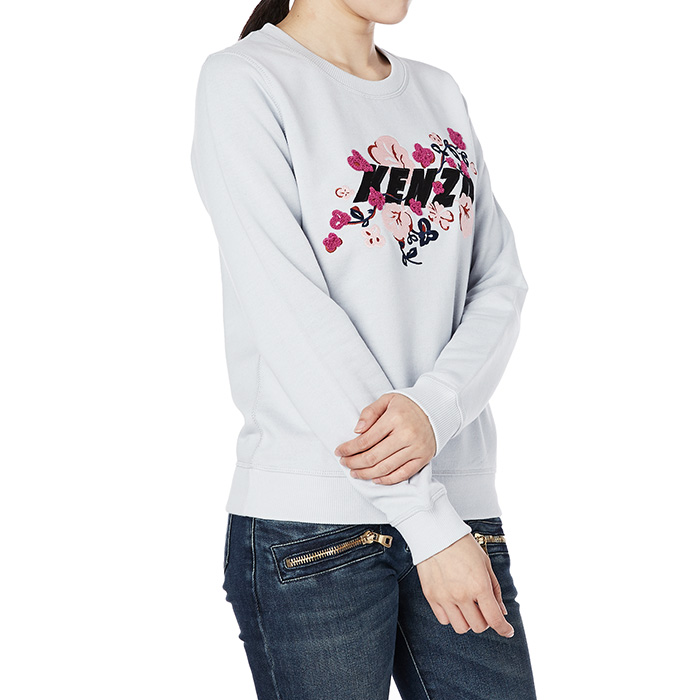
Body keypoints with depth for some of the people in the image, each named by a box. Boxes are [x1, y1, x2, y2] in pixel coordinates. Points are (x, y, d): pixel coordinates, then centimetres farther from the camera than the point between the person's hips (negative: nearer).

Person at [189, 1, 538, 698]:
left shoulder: (440, 92, 15)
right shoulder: (244, 80, -4)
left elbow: (502, 282, 6)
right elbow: (294, 319, -13)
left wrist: (435, 407, -15)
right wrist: (428, 522, -16)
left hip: (462, 499, 5)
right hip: (312, 519, -5)